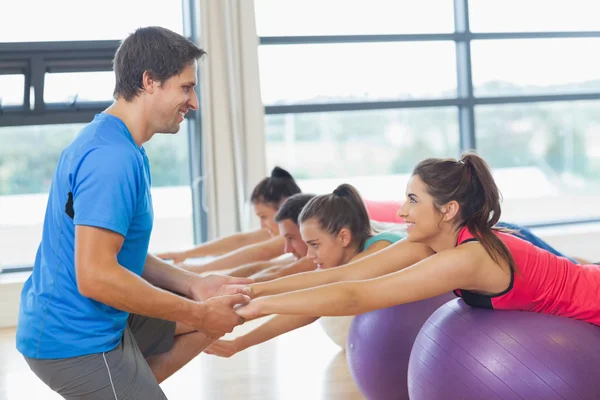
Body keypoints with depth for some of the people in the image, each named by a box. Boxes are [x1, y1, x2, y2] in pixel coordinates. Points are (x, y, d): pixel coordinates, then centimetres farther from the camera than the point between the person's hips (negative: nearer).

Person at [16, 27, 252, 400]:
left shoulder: (110, 142, 9)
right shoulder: (112, 157, -23)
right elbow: (96, 276, -29)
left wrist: (194, 285, 2)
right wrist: (199, 314, -21)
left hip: (96, 322, 9)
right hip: (76, 342, -9)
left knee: (210, 314, 13)